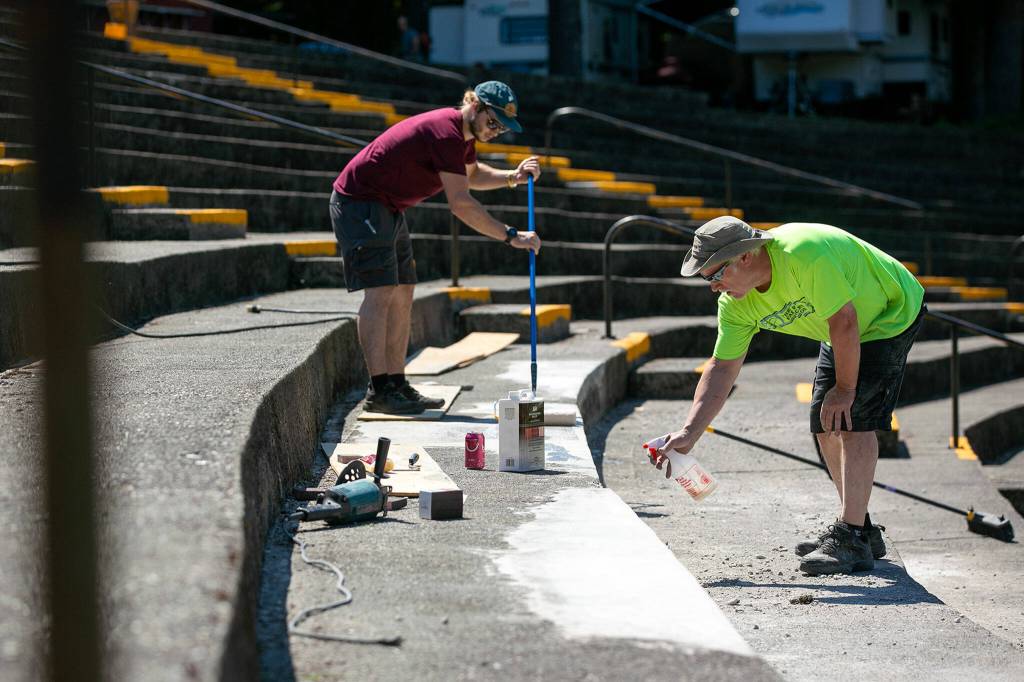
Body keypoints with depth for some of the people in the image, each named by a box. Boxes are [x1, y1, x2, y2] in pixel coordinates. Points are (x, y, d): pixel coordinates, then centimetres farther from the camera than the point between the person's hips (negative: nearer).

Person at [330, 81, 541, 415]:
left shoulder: (463, 132, 9)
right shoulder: (446, 133, -24)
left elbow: (472, 174, 29)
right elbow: (460, 203, -29)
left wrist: (512, 177, 11)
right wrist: (511, 236, -28)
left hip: (389, 209, 11)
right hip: (359, 204, -11)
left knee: (402, 295, 8)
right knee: (381, 292, -17)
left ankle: (396, 384, 10)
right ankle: (378, 390, -19)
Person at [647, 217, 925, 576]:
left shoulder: (804, 254, -38)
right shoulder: (736, 303, -12)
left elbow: (844, 321, -31)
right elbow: (723, 368, -8)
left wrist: (845, 389, -21)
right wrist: (689, 433, -16)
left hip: (891, 314, -8)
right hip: (841, 334, 8)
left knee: (852, 421, -19)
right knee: (826, 427, 6)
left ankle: (851, 540, -18)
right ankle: (860, 529, 20)